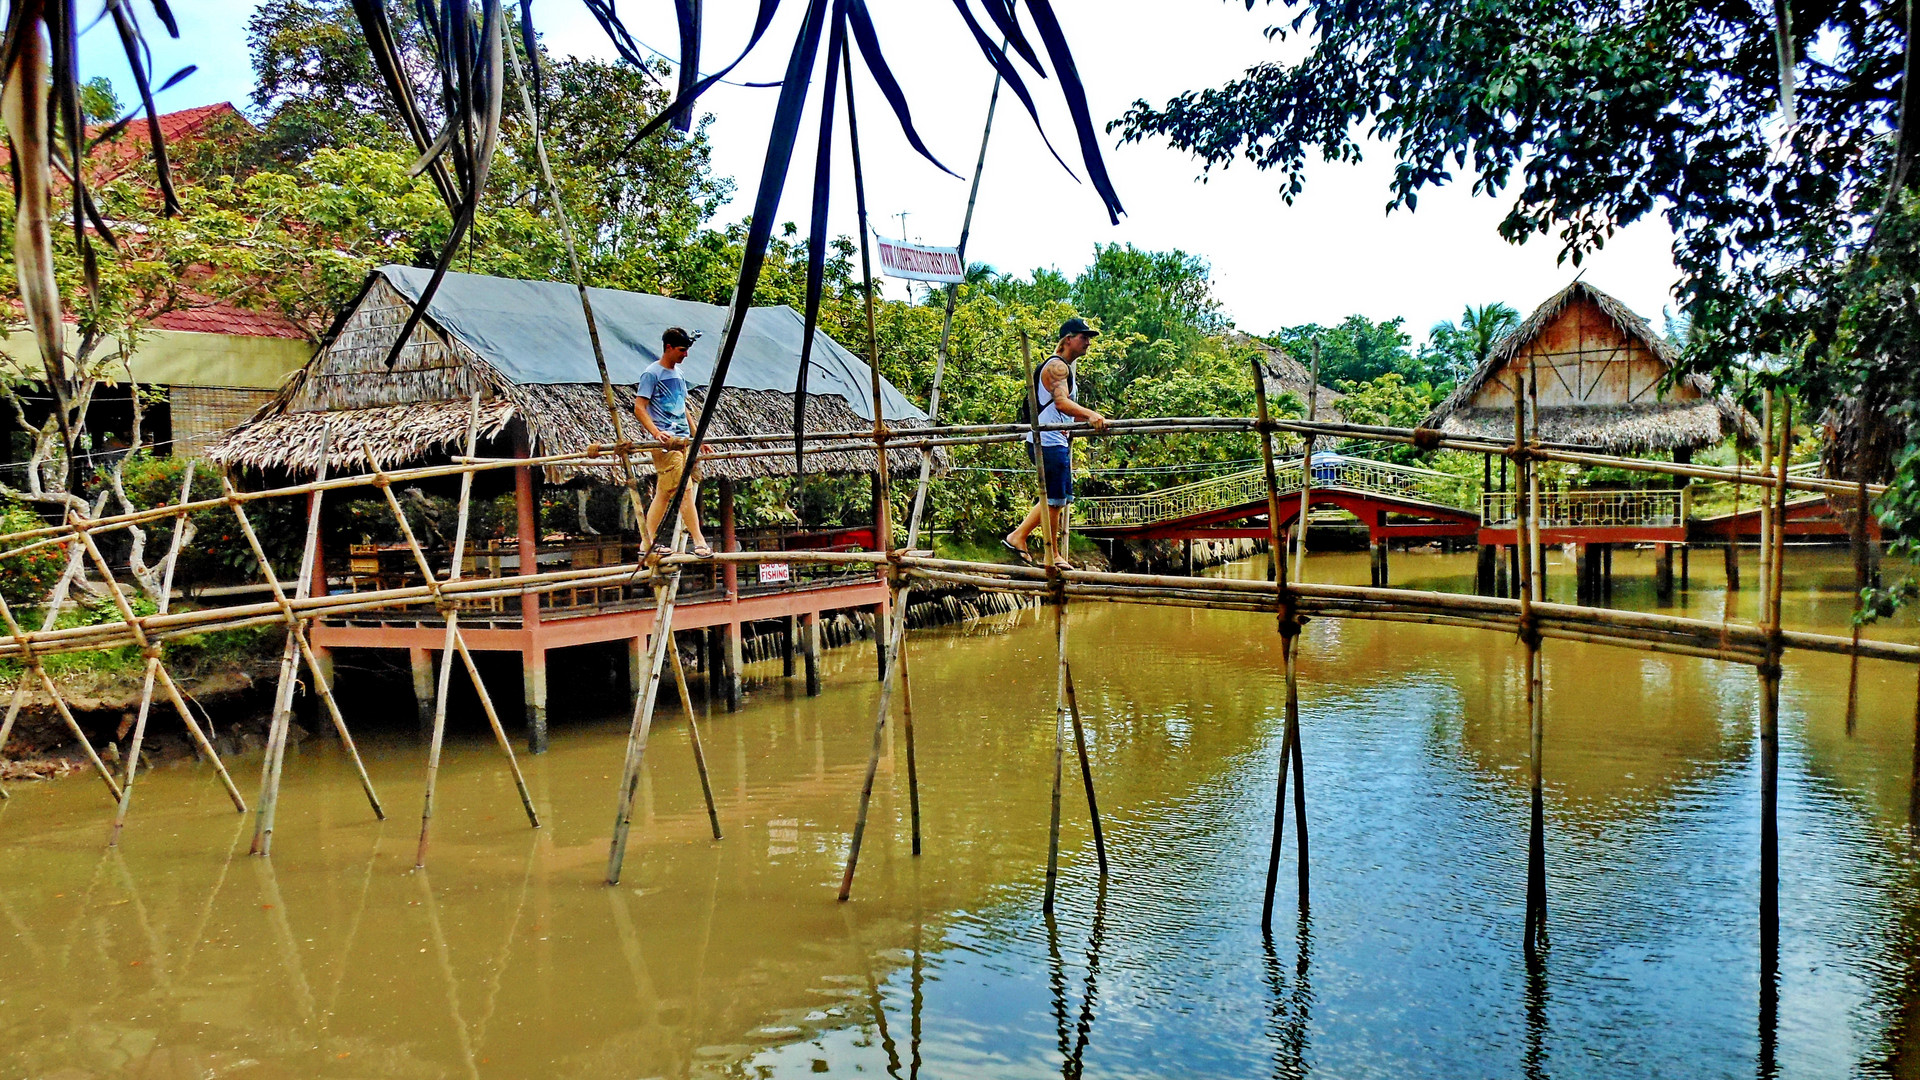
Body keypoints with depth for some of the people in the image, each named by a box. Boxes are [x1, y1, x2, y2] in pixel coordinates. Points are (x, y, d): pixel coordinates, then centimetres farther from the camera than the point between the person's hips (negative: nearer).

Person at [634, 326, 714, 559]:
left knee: (663, 493, 8)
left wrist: (697, 437, 24)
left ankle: (650, 543, 12)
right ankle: (699, 542, -16)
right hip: (665, 440, -8)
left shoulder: (678, 373, 19)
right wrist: (655, 432, -25)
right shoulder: (651, 373, -5)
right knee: (685, 489, -14)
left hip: (683, 439, 8)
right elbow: (639, 408, -11)